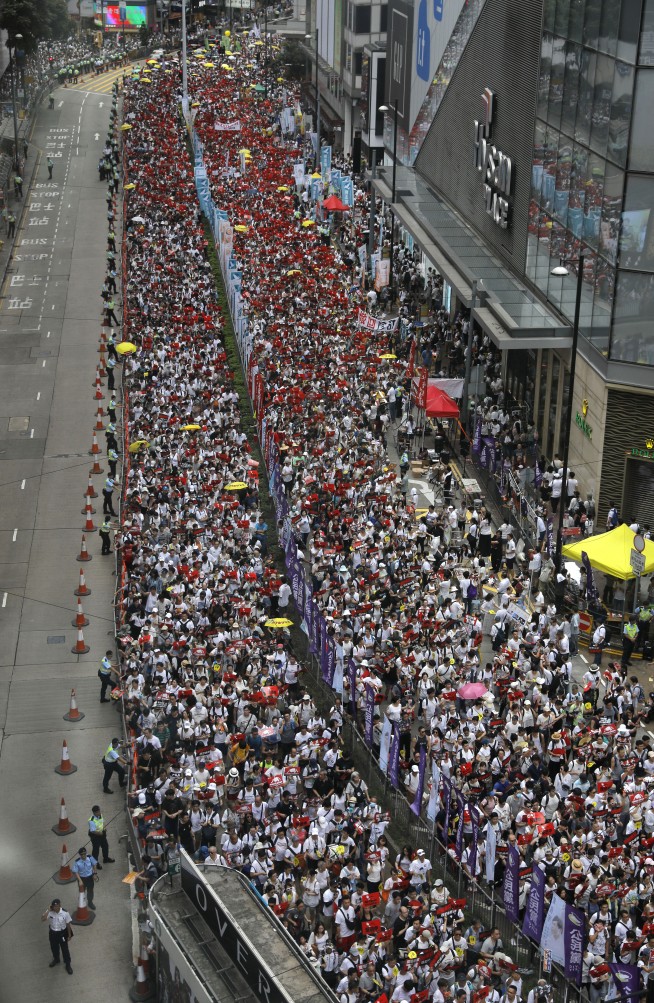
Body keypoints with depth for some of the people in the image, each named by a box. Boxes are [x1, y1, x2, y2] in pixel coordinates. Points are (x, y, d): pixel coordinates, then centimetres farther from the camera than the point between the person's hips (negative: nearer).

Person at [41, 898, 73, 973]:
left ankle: (68, 964, 30)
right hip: (52, 933, 3)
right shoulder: (50, 912, -19)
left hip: (62, 933, -3)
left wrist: (69, 935, -4)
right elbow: (42, 920, -30)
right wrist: (48, 910, -35)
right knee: (54, 948, 24)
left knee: (65, 949, 11)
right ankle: (56, 959, 52)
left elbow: (68, 924, -12)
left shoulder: (65, 913, -24)